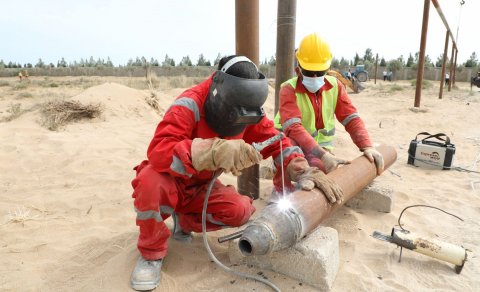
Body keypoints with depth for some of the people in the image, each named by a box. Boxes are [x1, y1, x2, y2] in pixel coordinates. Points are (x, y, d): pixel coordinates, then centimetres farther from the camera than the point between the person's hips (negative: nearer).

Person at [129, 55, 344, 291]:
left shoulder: (246, 111, -11)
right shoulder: (189, 105, -30)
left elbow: (276, 141, -6)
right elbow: (158, 152, -42)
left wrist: (304, 171, -22)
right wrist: (215, 150, -56)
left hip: (202, 186, 5)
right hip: (170, 181, -4)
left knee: (241, 211, -20)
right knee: (150, 182, -38)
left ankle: (184, 222, 9)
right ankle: (151, 252, -10)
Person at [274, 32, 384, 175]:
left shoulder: (334, 86, -3)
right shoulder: (289, 90, -20)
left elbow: (352, 119, -8)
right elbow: (293, 128, -36)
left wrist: (367, 146, -26)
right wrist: (323, 155, -47)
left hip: (320, 148, 5)